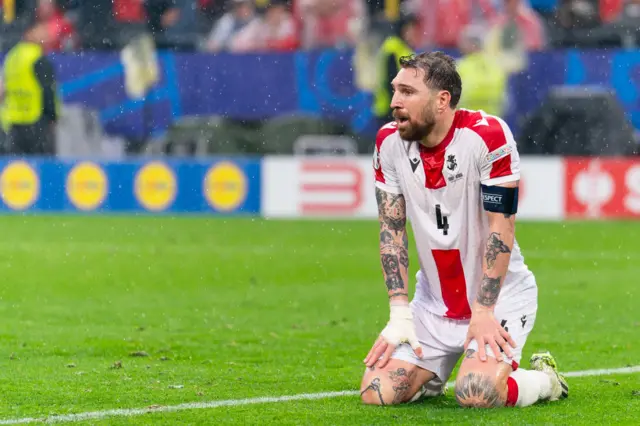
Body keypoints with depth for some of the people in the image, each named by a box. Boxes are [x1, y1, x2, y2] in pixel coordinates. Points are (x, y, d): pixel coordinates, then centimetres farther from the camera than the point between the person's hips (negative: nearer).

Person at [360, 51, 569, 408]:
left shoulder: (487, 135, -21)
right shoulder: (390, 142, -4)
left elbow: (501, 228, -19)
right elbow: (392, 229, 0)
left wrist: (483, 312, -20)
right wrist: (400, 313, -8)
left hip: (500, 295, -5)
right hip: (433, 302, 5)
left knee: (476, 394, -27)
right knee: (377, 392, -11)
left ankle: (544, 380, 6)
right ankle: (432, 376, 23)